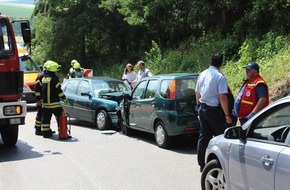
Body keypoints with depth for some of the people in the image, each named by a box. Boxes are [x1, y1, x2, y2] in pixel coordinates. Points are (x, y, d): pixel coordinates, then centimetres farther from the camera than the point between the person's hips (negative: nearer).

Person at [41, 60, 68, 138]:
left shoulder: (44, 78, 11)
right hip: (54, 103, -7)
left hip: (45, 103, 7)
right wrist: (64, 98, -5)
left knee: (46, 118, 12)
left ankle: (45, 132, 17)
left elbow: (42, 90, 17)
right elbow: (58, 90, -13)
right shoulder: (54, 78, -12)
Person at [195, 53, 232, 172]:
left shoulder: (202, 74, 7)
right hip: (214, 110, -7)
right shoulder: (220, 77, -15)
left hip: (202, 108, 7)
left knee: (203, 137, 11)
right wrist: (227, 115, -13)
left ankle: (202, 164, 15)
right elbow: (222, 97, -18)